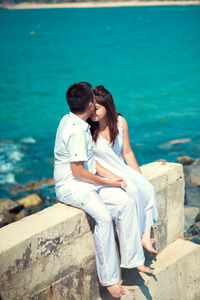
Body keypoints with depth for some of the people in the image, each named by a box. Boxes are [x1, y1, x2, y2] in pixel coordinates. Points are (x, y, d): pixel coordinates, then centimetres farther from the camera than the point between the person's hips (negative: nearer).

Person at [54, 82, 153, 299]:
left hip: (88, 180, 10)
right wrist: (106, 182, -10)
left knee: (127, 203, -4)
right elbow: (78, 171, -22)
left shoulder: (71, 120, 8)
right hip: (70, 185, -10)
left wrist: (110, 175, 5)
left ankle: (132, 259, 4)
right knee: (104, 216, -30)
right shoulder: (76, 131, -22)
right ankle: (109, 278, -19)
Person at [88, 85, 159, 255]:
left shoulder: (120, 122, -2)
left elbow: (127, 153, 7)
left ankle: (146, 236, -18)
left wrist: (140, 176, 2)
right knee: (132, 191, -27)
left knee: (148, 188, -18)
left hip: (122, 169, 5)